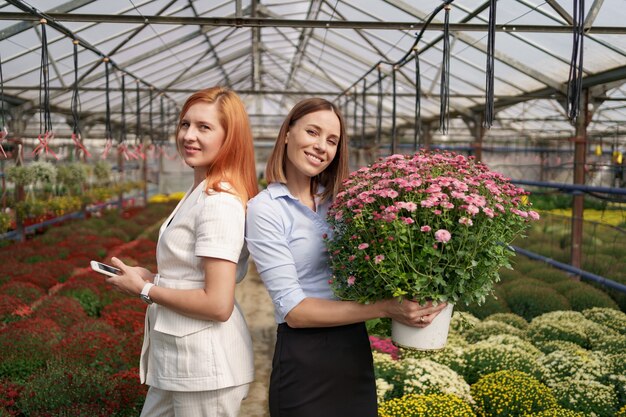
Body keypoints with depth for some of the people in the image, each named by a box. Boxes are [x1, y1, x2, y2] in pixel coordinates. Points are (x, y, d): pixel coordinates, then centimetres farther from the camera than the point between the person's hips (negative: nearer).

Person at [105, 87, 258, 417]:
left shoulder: (218, 202, -21)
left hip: (205, 364, -10)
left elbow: (217, 305, -24)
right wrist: (152, 278, 5)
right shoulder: (200, 191, 9)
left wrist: (145, 290, -14)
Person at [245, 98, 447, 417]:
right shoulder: (265, 208, -12)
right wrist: (384, 308, -24)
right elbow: (293, 309, -18)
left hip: (357, 351, 6)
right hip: (304, 358, -5)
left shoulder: (340, 200, 6)